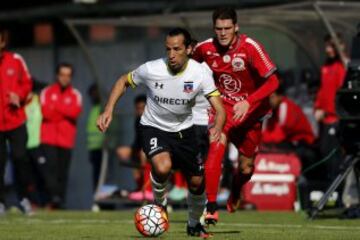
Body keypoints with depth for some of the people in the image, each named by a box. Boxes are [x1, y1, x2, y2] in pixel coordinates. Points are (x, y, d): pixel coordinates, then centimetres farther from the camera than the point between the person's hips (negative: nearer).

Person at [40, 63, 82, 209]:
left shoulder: (75, 95, 11)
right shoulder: (47, 92, 9)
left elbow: (75, 112, -8)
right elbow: (46, 112, -6)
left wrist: (56, 106, -7)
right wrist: (66, 112, -4)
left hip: (66, 140, 1)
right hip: (48, 138, -1)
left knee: (62, 172, 0)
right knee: (50, 166, -18)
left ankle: (60, 201, 4)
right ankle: (54, 197, -24)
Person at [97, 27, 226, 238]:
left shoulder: (200, 73, -20)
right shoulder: (151, 69, -23)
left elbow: (219, 109, -22)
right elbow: (124, 81, -2)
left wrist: (217, 128, -44)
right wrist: (108, 110, -13)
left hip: (184, 130, 3)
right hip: (154, 128, -3)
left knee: (197, 182, 9)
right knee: (163, 167, -32)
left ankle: (194, 225, 38)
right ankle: (160, 203, 1)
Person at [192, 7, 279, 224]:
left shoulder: (250, 47, -21)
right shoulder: (205, 49, -11)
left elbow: (272, 81, -23)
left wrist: (248, 102, -34)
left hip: (251, 111, 0)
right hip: (223, 108, 0)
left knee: (246, 168, 8)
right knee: (216, 147, -28)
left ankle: (235, 193, 46)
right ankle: (211, 209, -27)